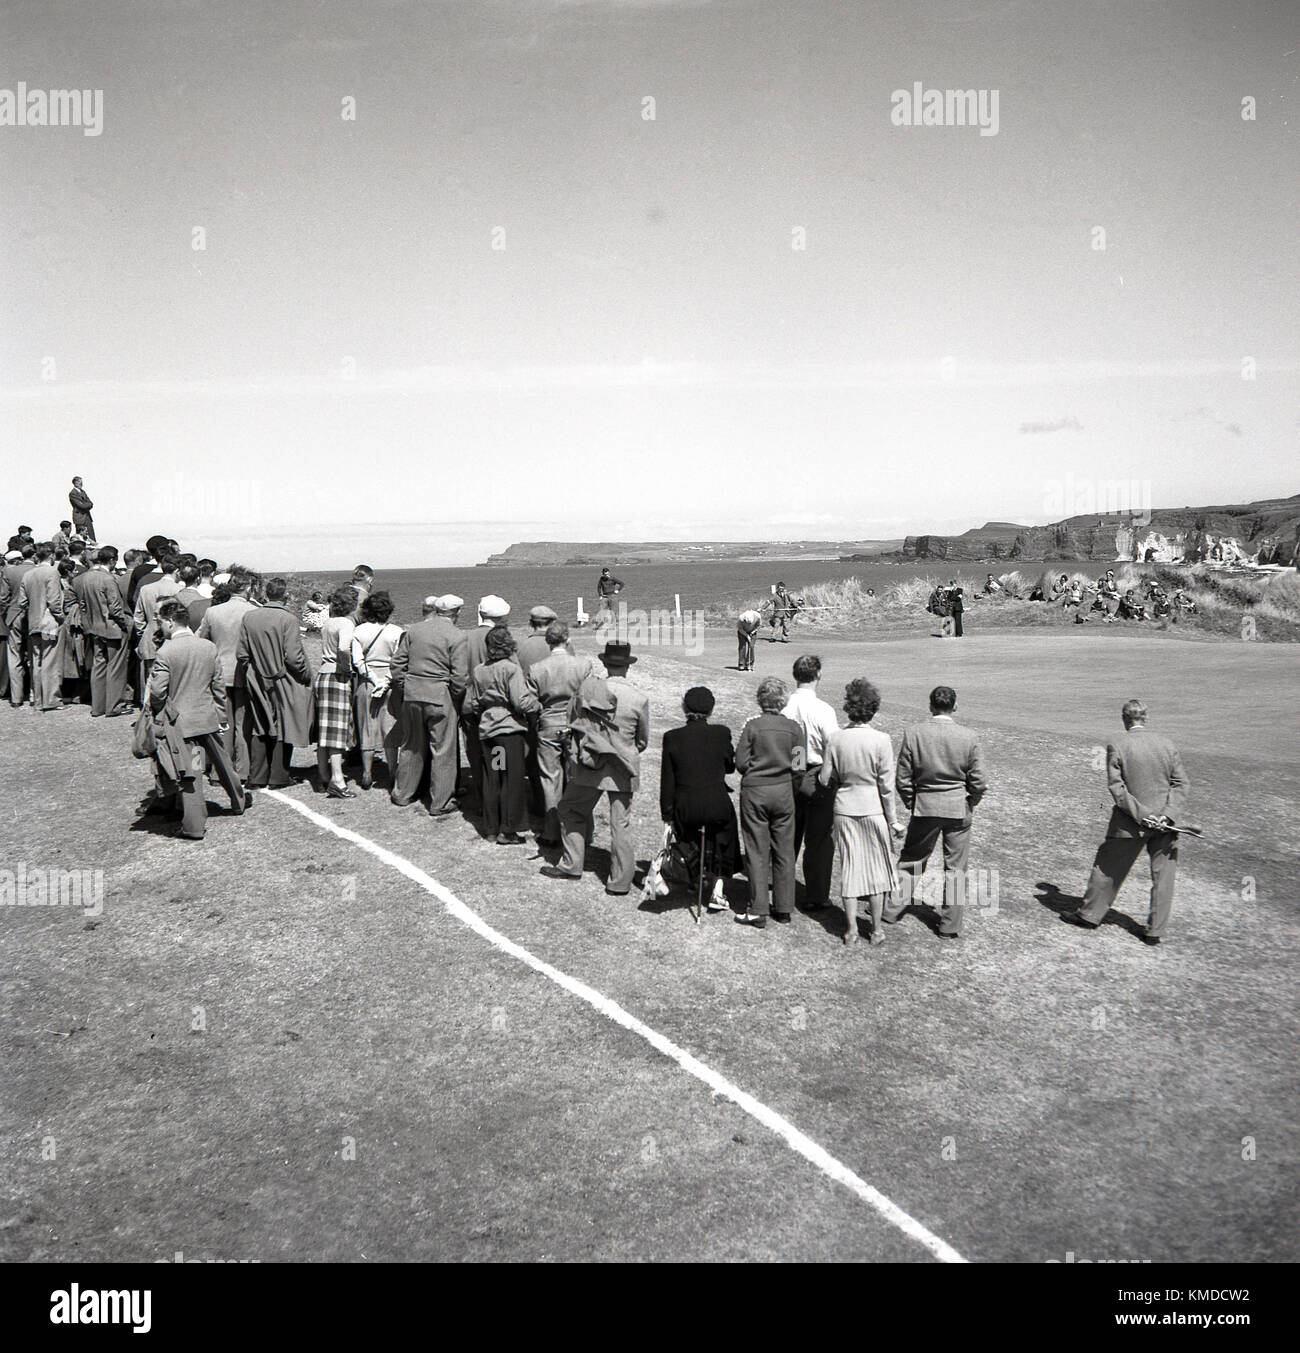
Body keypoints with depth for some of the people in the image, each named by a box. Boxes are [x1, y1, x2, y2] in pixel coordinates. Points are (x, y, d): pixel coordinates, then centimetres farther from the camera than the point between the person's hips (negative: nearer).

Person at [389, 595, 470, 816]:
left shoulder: (413, 631, 5)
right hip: (441, 697, -4)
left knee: (411, 746, 19)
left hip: (412, 693, 5)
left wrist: (402, 690, 15)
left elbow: (396, 665, 7)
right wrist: (457, 702, 0)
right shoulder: (457, 636, -9)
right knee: (443, 750, 6)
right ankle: (439, 804, 11)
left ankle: (402, 794, 30)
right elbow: (459, 676, -13)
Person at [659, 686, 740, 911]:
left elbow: (667, 781, 1)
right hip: (718, 805, -1)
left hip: (685, 809, 1)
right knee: (723, 841, 27)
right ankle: (718, 890, 22)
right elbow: (730, 766, 9)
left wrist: (667, 814, 8)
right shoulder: (721, 733, -6)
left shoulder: (672, 737, -4)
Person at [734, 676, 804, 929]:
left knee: (757, 853, 4)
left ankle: (758, 911, 7)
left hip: (754, 792, -2)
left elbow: (741, 762, -9)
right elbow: (799, 766, -2)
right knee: (784, 851, 12)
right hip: (783, 792, 2)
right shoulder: (794, 727, -4)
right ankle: (784, 907, 19)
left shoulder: (752, 726, -11)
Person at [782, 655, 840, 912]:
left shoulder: (783, 706, -6)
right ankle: (816, 896, 14)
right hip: (818, 780, -4)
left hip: (788, 778, 5)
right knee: (819, 839, 8)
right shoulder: (823, 710, -18)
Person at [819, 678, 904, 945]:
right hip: (873, 810, -2)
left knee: (850, 866, 11)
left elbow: (824, 779, -2)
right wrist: (893, 820, 0)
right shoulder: (881, 740, -13)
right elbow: (886, 786, -9)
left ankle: (851, 929, 16)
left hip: (845, 810, 2)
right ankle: (876, 929, 19)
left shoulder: (835, 738, -7)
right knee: (876, 867, 11)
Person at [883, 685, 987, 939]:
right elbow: (978, 782, -4)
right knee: (955, 868, 10)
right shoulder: (969, 737, -8)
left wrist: (911, 804, 10)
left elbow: (902, 779, -5)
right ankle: (950, 926, 17)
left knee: (910, 861, 15)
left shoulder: (914, 734, -8)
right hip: (958, 809, 0)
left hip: (924, 806, 0)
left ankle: (891, 910, 19)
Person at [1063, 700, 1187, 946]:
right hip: (1164, 824, 2)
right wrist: (1167, 815, -10)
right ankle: (1156, 931, 13)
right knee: (1163, 876, 11)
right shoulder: (1168, 745, 1)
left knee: (1108, 869, 13)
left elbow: (1117, 787, -13)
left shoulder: (1117, 747, -9)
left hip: (1130, 823, -2)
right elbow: (1180, 784, -3)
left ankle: (1089, 914, 25)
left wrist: (1141, 814, -12)